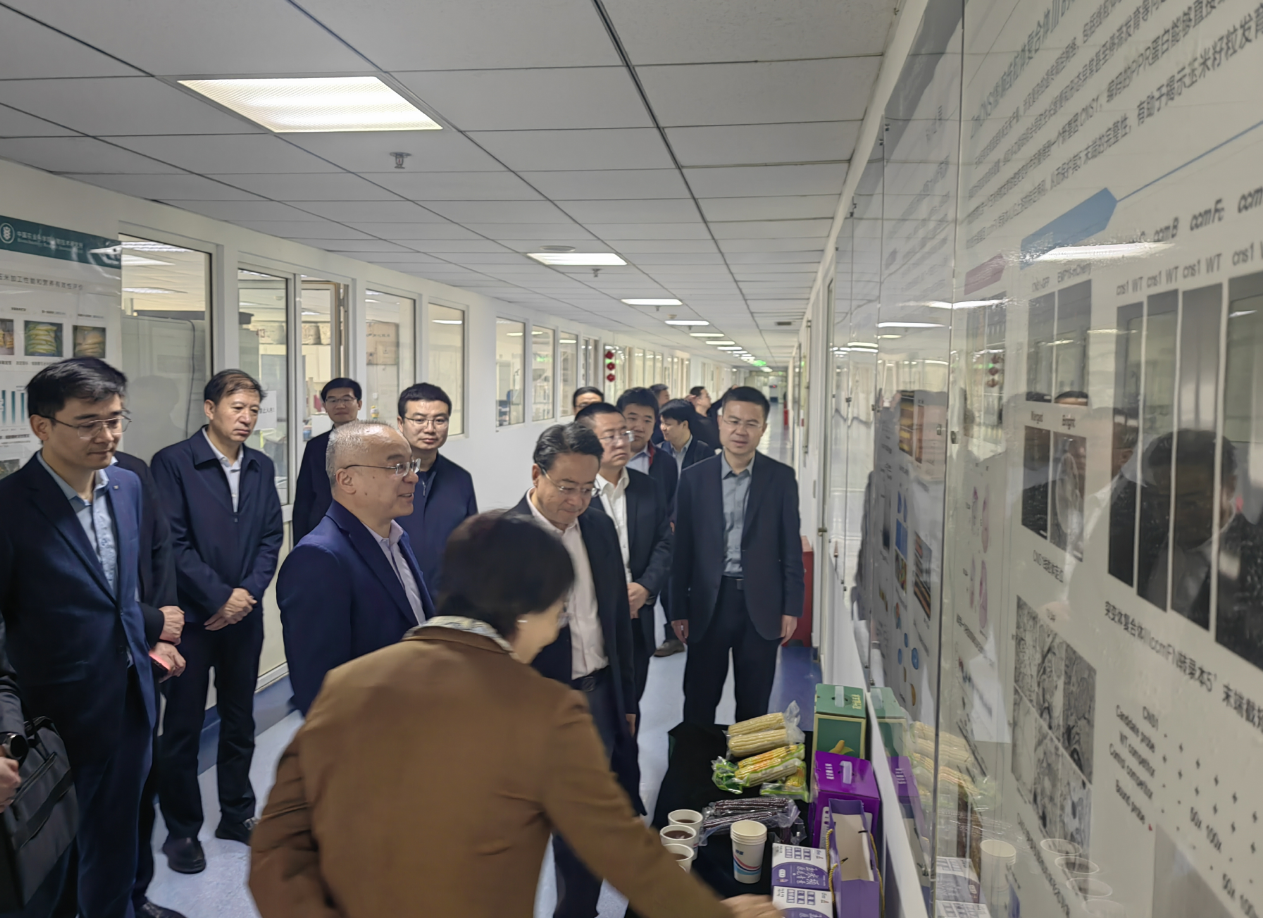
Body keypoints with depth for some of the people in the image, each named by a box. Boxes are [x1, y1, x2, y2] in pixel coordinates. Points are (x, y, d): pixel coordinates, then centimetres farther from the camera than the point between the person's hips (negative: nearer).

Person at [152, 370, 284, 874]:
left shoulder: (261, 467, 7)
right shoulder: (173, 462, -9)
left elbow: (271, 537, 6)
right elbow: (173, 543, -14)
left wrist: (248, 593, -7)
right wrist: (219, 597, -14)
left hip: (243, 614, 5)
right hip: (192, 617, -5)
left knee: (240, 721, 16)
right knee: (182, 727, 6)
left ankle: (237, 814, 31)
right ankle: (181, 830, 21)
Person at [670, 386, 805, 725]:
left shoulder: (781, 477, -1)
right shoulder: (694, 477, 0)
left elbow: (791, 547, 1)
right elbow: (682, 548, 1)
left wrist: (792, 607, -1)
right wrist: (679, 609, 0)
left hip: (761, 605, 0)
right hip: (708, 603, 0)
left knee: (754, 705, 12)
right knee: (698, 702, 9)